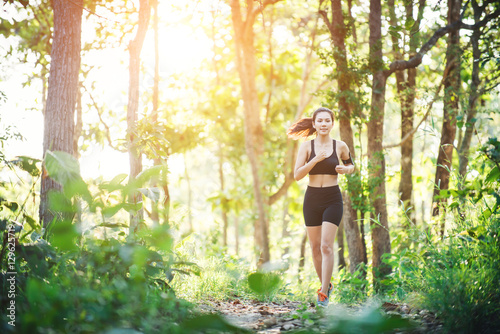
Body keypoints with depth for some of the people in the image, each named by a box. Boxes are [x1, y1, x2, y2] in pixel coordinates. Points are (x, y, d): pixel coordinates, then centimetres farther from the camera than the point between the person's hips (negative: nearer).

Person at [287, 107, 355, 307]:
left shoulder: (340, 146, 0)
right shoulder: (307, 146, 0)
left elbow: (351, 165, 18)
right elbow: (297, 175, -8)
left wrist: (346, 169, -6)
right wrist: (316, 159, -19)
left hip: (333, 199, -2)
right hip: (312, 198, 2)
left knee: (326, 246, -12)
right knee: (315, 247, 9)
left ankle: (324, 293, -11)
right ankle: (326, 284, 28)